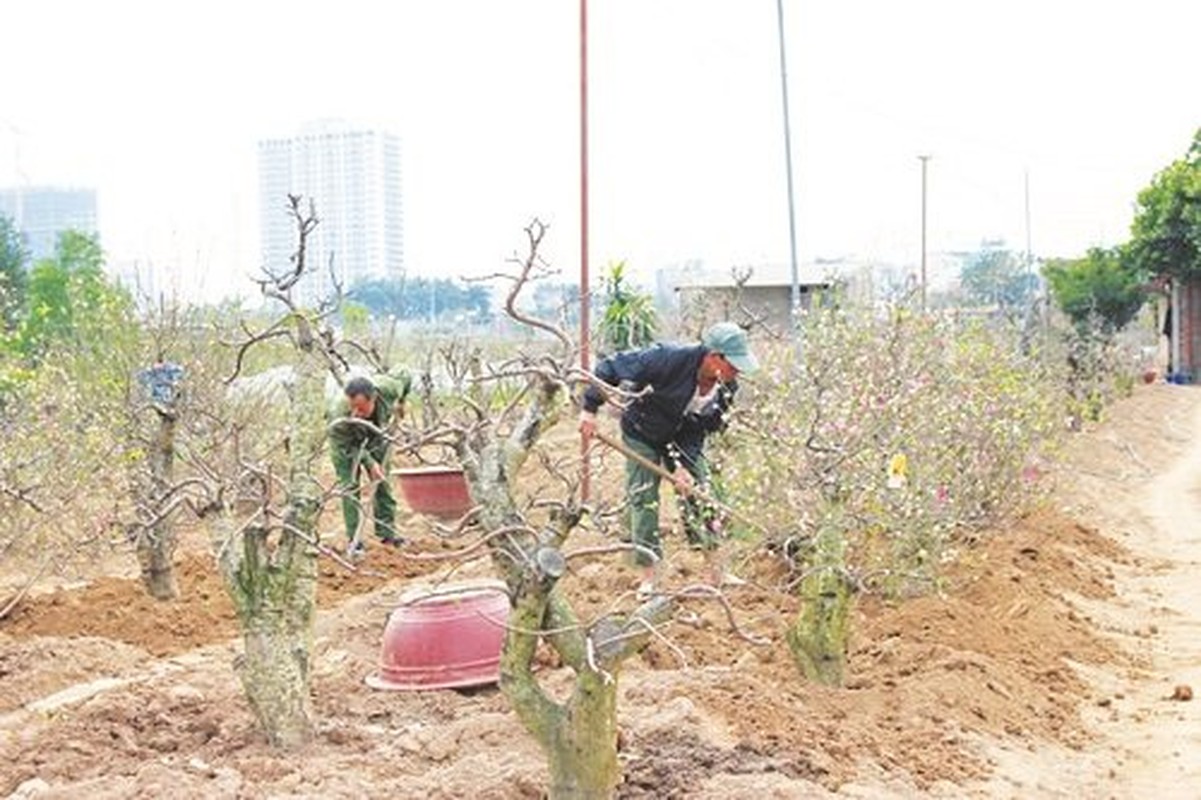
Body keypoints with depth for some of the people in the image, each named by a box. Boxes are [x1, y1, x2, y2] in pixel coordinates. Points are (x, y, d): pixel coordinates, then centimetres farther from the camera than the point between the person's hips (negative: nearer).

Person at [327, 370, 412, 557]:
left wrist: (400, 403, 1)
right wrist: (369, 463, -30)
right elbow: (346, 447, -26)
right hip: (345, 443, -4)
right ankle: (354, 540, -5)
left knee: (382, 482, 6)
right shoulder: (339, 416, -43)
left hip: (375, 437, 4)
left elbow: (405, 377, -13)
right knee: (349, 486, -10)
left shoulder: (387, 389, -37)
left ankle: (386, 531, 17)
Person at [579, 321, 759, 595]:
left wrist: (682, 465, -25)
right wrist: (590, 407, -28)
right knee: (643, 498, -7)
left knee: (699, 494, 1)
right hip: (642, 436, -4)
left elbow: (699, 432, -12)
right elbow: (611, 367, -28)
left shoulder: (725, 389, -19)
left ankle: (717, 573, 12)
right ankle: (649, 578, 2)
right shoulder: (670, 359, -36)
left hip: (683, 439, 4)